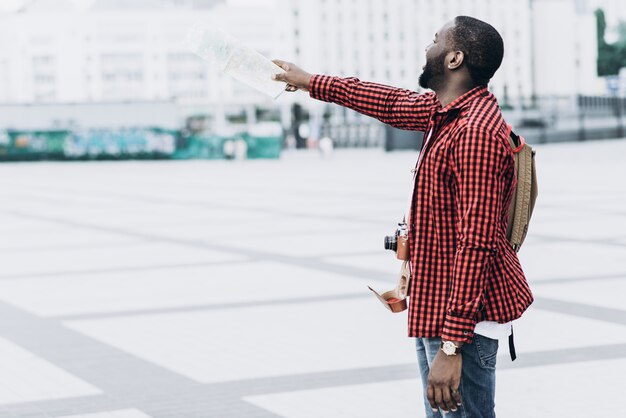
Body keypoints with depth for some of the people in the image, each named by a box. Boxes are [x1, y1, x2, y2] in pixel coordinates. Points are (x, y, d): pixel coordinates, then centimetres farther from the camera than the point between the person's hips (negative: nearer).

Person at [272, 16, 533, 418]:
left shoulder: (476, 132, -23)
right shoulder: (446, 112, 9)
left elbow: (475, 245, -27)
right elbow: (393, 103, 30)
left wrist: (451, 345, -29)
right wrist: (311, 82, 41)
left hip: (461, 320, -11)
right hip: (434, 308, 11)